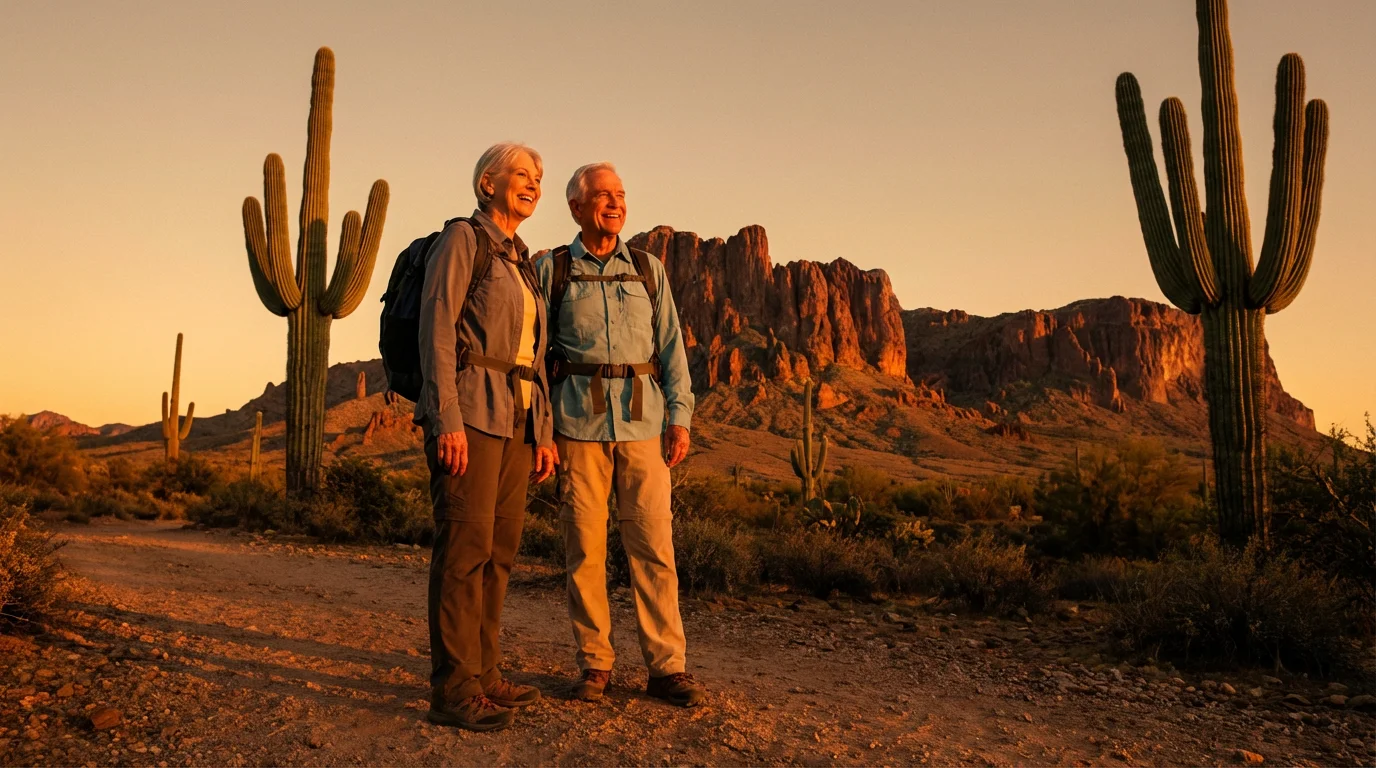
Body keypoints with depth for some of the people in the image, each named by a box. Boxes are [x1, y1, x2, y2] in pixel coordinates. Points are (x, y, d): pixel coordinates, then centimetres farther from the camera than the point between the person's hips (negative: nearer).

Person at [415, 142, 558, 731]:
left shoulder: (522, 262, 20)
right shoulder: (462, 239, -2)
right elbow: (436, 328, -11)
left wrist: (543, 430, 14)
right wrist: (447, 419, -20)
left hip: (516, 418, 8)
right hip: (469, 411, -8)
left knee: (500, 550, 8)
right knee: (466, 548, -9)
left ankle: (484, 676, 17)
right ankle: (454, 691, -3)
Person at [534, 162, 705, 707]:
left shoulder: (648, 269, 14)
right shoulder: (551, 269, 8)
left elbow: (671, 346, 11)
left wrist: (679, 416, 1)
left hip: (642, 422, 1)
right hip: (577, 422, -1)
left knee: (654, 544, -1)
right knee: (584, 548, 1)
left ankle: (666, 666, 7)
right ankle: (594, 663, 14)